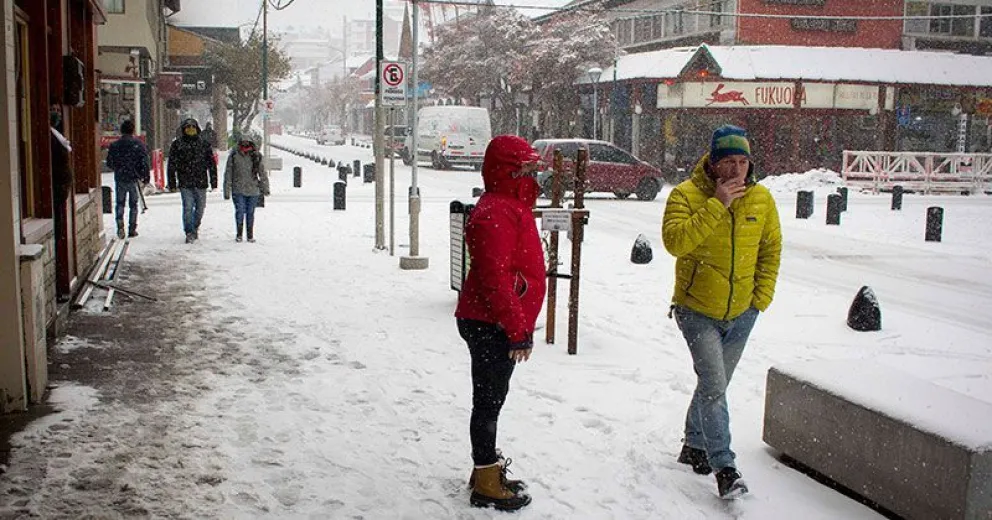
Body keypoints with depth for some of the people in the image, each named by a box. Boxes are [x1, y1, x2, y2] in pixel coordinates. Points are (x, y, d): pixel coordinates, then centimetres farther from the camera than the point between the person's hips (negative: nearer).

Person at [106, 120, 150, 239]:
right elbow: (144, 163, -9)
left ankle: (120, 226, -4)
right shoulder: (139, 144, -6)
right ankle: (132, 230, 9)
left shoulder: (114, 145, -1)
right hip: (134, 179, -1)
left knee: (120, 204, 12)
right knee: (133, 205, 9)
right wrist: (146, 178, -2)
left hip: (120, 179, 1)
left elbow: (109, 163, 5)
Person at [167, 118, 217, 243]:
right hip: (185, 183, -2)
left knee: (200, 207, 9)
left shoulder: (204, 144, 8)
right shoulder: (177, 144, 4)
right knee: (188, 208, -8)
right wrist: (172, 183, 0)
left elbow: (212, 164, 9)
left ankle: (195, 228, 30)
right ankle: (189, 233, -2)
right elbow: (172, 165, 5)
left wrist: (213, 181, 3)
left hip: (201, 182, 2)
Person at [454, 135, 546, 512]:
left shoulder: (509, 206, 15)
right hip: (491, 326, -11)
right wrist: (518, 331, -23)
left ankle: (488, 470, 32)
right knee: (489, 401, 0)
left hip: (497, 324, 11)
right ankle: (487, 485, 10)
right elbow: (494, 280, -26)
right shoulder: (495, 213, -21)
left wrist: (521, 326, 23)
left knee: (491, 399, 19)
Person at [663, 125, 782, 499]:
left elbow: (771, 247, 11)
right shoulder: (687, 195, -15)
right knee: (713, 386, -14)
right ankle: (724, 468, -5)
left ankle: (694, 446, 37)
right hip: (698, 311, -4)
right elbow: (675, 241, -30)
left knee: (714, 384, 18)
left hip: (742, 313, 5)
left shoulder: (762, 198, -2)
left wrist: (762, 295, 3)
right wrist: (717, 206, -30)